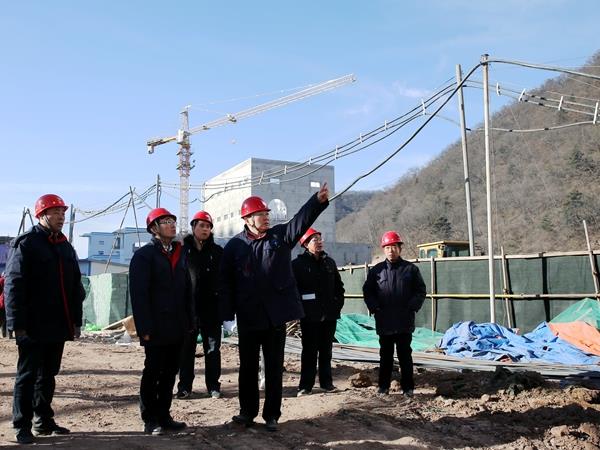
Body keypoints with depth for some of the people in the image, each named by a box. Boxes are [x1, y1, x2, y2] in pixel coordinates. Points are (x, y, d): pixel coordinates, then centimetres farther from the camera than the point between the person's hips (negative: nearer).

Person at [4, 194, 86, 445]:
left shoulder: (65, 247, 14)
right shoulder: (25, 243, -6)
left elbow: (76, 287, 17)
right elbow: (14, 285, -12)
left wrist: (76, 320, 13)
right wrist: (18, 324, -16)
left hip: (58, 326, 6)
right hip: (33, 327, -6)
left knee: (48, 375, 14)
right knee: (28, 375, 1)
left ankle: (44, 422, 24)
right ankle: (23, 426, 11)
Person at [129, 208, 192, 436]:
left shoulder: (179, 253, 14)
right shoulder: (144, 255, -6)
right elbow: (138, 294, -13)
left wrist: (189, 321, 9)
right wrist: (145, 328, -18)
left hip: (177, 327, 6)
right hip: (156, 328, -6)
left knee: (169, 373, 12)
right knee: (152, 373, 4)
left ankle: (164, 415, 23)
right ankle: (150, 420, 14)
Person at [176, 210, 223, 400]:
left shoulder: (217, 251, 6)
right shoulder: (182, 249, 3)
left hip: (211, 308, 1)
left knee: (213, 348, 6)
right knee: (187, 349, 7)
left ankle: (213, 385, 16)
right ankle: (184, 386, 17)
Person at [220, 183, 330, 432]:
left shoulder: (280, 235, 4)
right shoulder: (234, 245, 2)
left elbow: (302, 219, -13)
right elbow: (226, 281, 0)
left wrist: (319, 200, -30)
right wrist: (228, 314, -7)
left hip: (275, 314, 0)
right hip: (248, 316, 0)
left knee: (274, 367, 8)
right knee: (248, 366, 11)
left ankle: (271, 414, 19)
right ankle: (247, 411, 27)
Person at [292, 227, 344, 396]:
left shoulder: (330, 262, 11)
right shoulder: (298, 264, -5)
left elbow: (339, 286, 17)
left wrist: (338, 304, 8)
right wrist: (300, 308, -10)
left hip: (329, 314, 5)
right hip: (309, 315, -5)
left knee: (326, 350, 12)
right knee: (309, 351, 0)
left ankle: (326, 381, 22)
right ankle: (305, 385, 8)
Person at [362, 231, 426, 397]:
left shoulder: (411, 269, 2)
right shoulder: (376, 270, 5)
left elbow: (421, 290, 4)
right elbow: (367, 291, 8)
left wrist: (412, 306, -8)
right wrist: (374, 307, -5)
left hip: (405, 322, -1)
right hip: (384, 321, 1)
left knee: (405, 355, 6)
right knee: (385, 355, 11)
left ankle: (408, 387, 15)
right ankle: (383, 386, 20)